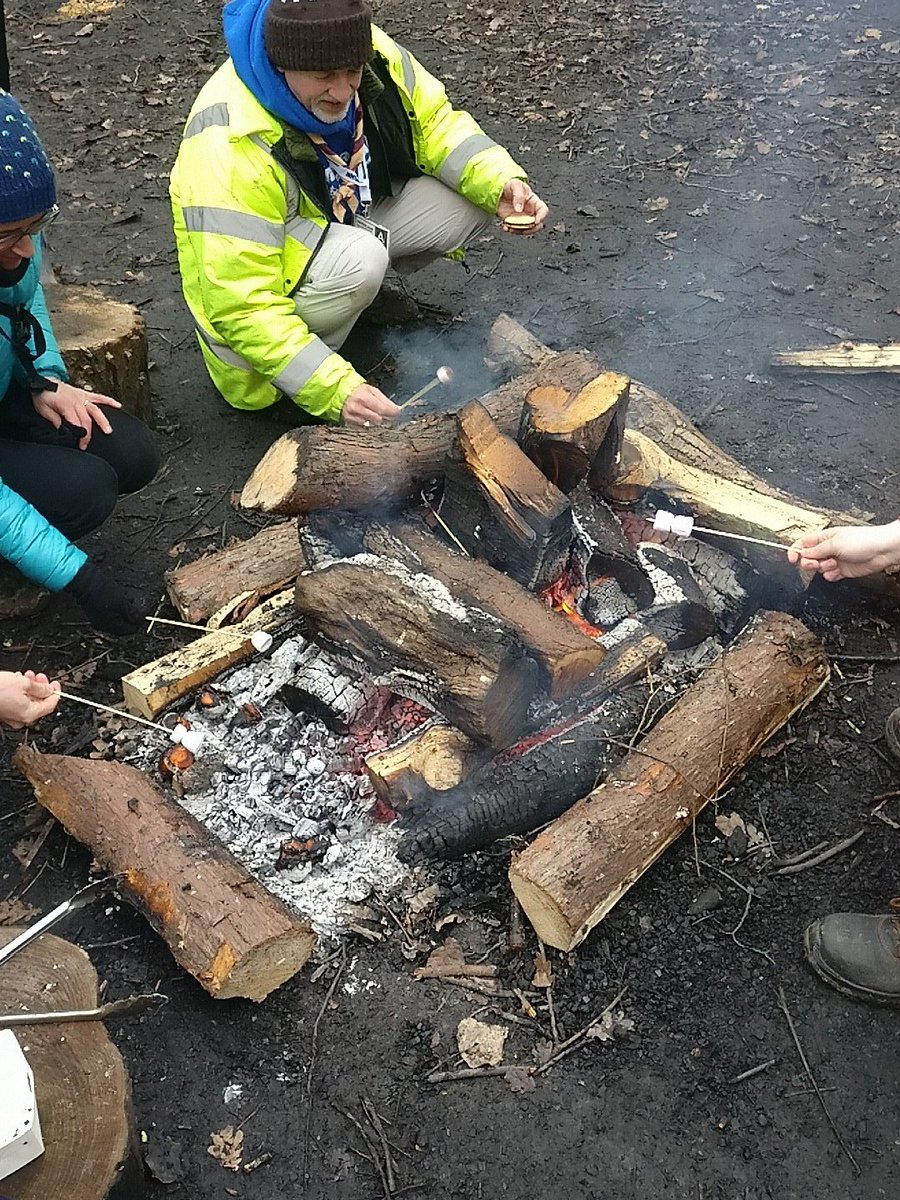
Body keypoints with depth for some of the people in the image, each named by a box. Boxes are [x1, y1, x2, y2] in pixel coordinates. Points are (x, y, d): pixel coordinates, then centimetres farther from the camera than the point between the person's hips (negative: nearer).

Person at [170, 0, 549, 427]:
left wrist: (501, 183, -23)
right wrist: (332, 389, -44)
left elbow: (433, 123, -3)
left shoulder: (370, 55, -18)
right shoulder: (230, 147, -35)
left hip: (357, 225, 7)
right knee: (358, 260, -37)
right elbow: (241, 307, -35)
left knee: (474, 197, -12)